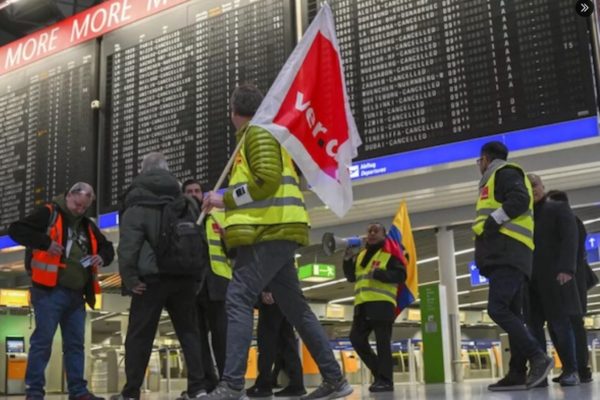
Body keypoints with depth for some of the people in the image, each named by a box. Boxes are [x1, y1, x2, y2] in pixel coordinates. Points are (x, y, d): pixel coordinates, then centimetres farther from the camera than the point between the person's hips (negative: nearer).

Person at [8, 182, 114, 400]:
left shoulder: (88, 225, 19)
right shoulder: (48, 213, -1)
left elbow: (107, 247, 26)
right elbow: (16, 230, -8)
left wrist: (102, 257, 2)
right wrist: (46, 243, -19)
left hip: (76, 294, 7)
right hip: (50, 291, -7)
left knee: (75, 343, 7)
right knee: (42, 340, -6)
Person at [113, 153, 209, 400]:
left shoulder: (137, 204, 1)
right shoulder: (186, 202, 18)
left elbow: (128, 244, -11)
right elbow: (199, 240, 18)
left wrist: (129, 277, -9)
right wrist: (197, 276, 18)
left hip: (152, 278, -4)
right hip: (185, 277, 4)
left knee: (139, 336, 2)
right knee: (189, 333, 9)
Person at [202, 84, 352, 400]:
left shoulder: (257, 132, -4)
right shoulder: (260, 135, 27)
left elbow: (268, 181, -17)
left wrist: (225, 200, -12)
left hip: (269, 231, -10)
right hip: (275, 231, 10)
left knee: (238, 299, -16)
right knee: (295, 307, 11)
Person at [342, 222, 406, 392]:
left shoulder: (390, 253, 2)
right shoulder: (361, 255, 22)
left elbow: (401, 275, -8)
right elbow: (351, 277, 22)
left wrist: (378, 273, -18)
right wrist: (348, 260, 5)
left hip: (382, 303, -7)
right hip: (362, 304, 7)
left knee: (382, 342, -8)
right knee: (356, 338, 0)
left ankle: (385, 380, -5)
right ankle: (379, 371, 12)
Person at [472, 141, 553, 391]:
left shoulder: (504, 172, 1)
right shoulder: (499, 178, 30)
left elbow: (520, 199, -16)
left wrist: (493, 221, -15)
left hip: (508, 254, -10)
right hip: (507, 256, 10)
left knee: (497, 309, -19)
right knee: (511, 314, 3)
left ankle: (538, 357, -20)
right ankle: (518, 373, 1)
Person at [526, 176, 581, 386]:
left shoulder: (559, 208, 10)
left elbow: (570, 238, -3)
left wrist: (566, 269, -17)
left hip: (554, 276, -4)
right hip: (531, 280, 4)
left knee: (559, 323, -7)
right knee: (533, 325, -3)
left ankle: (570, 370, -1)